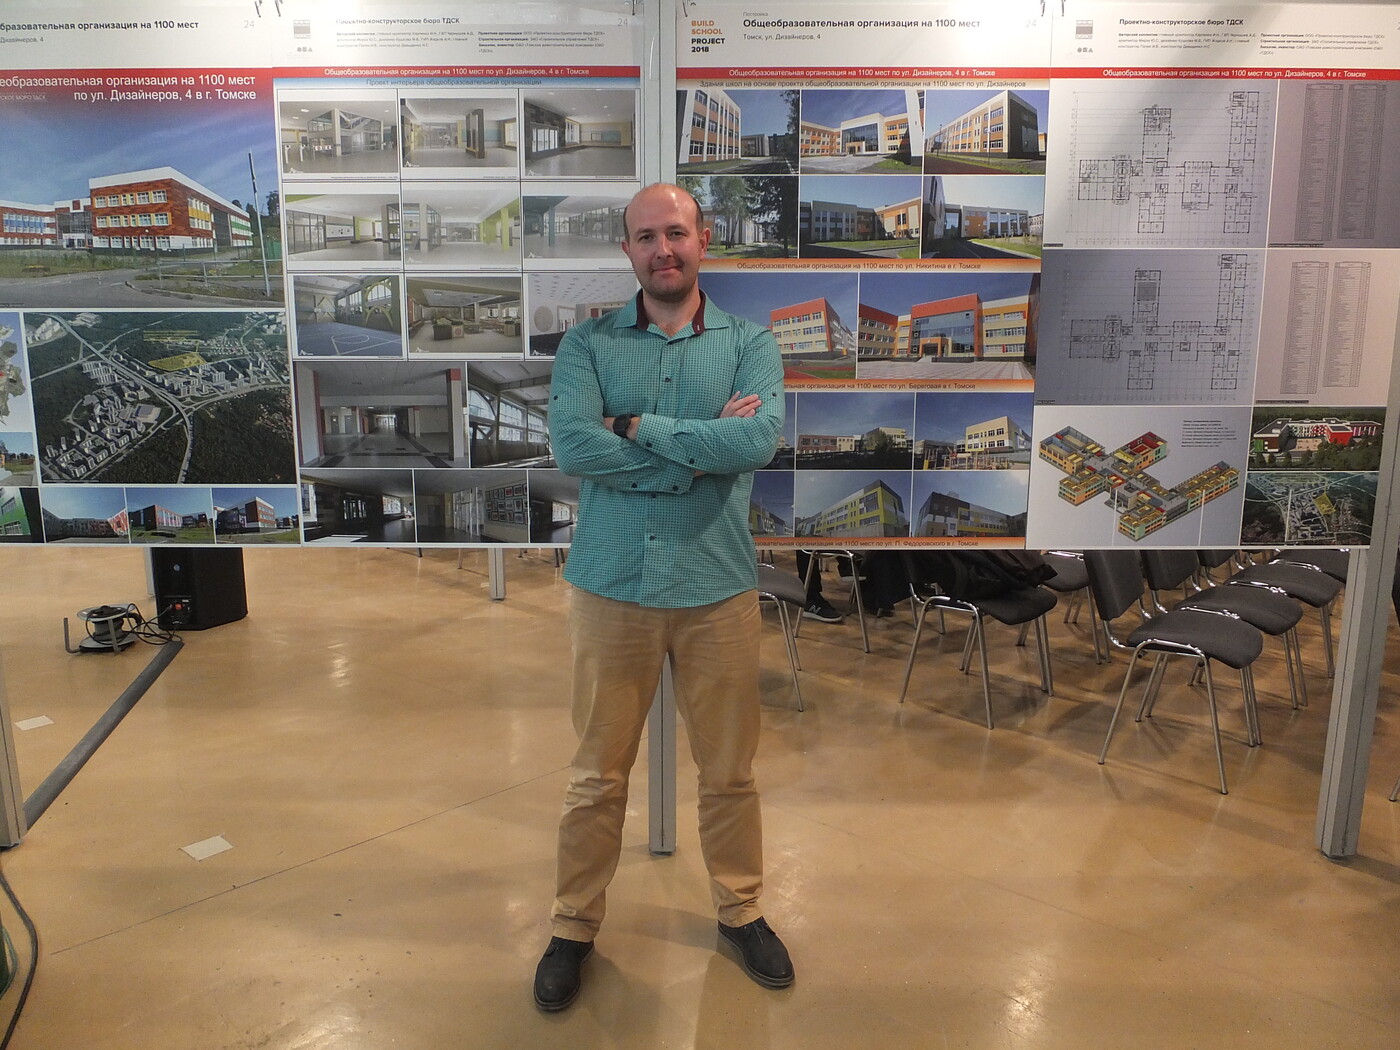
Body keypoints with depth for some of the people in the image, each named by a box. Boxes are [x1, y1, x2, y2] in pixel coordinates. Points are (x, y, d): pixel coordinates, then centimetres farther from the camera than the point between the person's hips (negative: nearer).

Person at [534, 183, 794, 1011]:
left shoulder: (750, 343, 1)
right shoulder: (588, 344, 0)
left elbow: (762, 439, -18)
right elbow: (572, 447, -17)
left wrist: (637, 427, -16)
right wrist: (706, 447, -16)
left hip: (719, 587, 1)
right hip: (611, 585, 0)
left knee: (730, 770, 16)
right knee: (598, 772, 13)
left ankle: (741, 910, 39)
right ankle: (575, 926, 33)